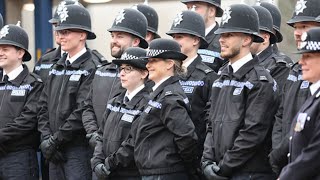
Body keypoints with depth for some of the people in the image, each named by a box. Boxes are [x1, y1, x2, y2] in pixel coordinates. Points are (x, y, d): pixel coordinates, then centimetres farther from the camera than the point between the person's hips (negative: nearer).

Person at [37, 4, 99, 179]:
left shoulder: (91, 69, -10)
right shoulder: (57, 68, 15)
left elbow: (82, 112, -17)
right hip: (55, 151, 7)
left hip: (78, 150, -7)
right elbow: (44, 106, 13)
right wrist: (46, 138, -1)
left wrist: (55, 140, -14)